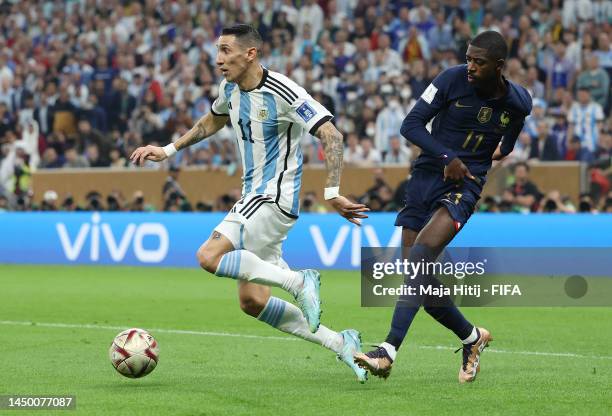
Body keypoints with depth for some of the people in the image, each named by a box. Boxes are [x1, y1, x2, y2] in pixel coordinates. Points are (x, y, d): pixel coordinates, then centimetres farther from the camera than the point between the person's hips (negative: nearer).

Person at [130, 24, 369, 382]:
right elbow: (213, 121, 30)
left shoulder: (282, 92, -17)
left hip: (275, 198, -9)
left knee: (209, 257, -24)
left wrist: (332, 193, -28)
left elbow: (331, 136, -21)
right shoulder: (231, 89, 7)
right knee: (251, 301, 4)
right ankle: (341, 343, 11)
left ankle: (299, 282, -20)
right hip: (254, 197, 9)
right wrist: (169, 150, 25)